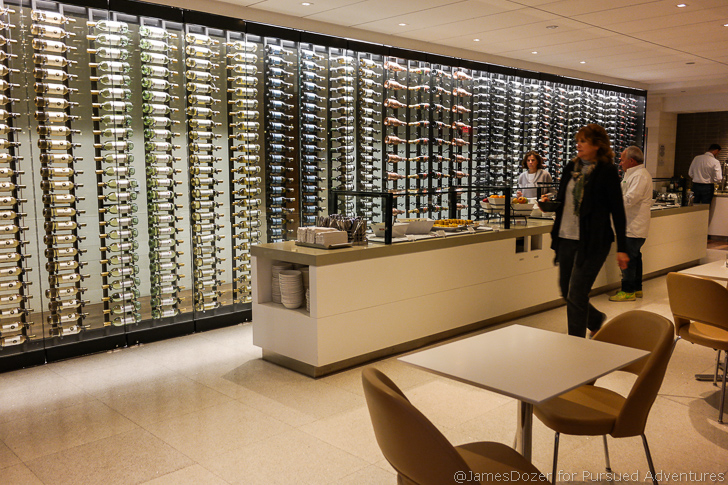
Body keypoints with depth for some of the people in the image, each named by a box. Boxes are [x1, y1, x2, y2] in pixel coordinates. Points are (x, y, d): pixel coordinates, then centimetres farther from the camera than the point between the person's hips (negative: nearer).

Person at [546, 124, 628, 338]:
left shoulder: (607, 171, -7)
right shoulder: (571, 167, 10)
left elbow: (618, 211, -6)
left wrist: (621, 248, -7)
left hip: (592, 242, -6)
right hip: (566, 239, 7)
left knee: (576, 295, -5)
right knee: (566, 291, 15)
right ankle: (596, 319, 43)